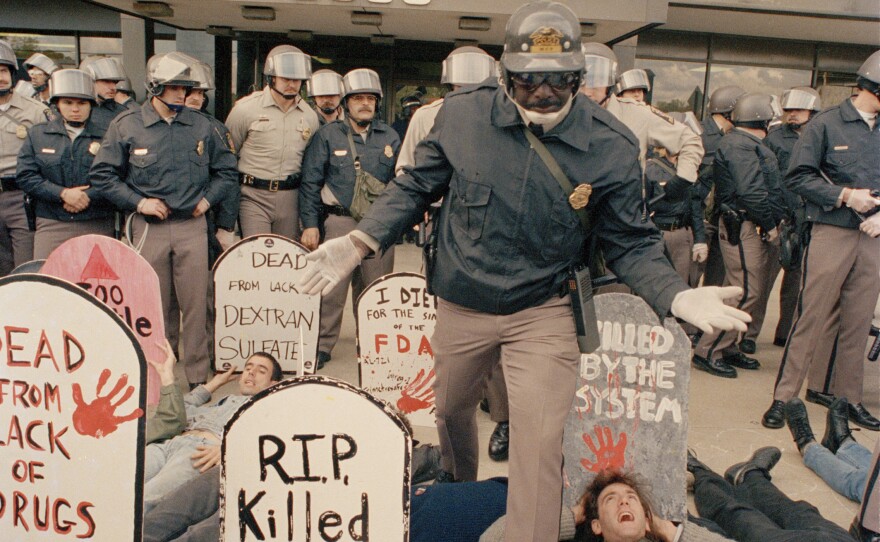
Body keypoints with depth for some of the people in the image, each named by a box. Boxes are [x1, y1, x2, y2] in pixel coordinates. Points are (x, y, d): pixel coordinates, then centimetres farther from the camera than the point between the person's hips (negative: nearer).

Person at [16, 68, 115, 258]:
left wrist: (87, 197, -13)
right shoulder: (37, 135, 13)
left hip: (97, 227, -1)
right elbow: (25, 175, 4)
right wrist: (63, 193, -8)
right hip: (51, 225, 1)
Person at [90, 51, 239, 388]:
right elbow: (102, 174, 3)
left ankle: (196, 376, 13)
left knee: (195, 305, 2)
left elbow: (226, 170, 16)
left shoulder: (201, 126, 7)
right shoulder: (126, 126, 1)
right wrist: (138, 201, -7)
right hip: (149, 228, -1)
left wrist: (207, 199, 3)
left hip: (192, 226, 1)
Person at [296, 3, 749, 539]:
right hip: (460, 306, 3)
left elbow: (630, 243, -4)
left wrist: (678, 295, -21)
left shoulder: (612, 146, -13)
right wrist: (361, 241, -12)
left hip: (543, 314, -2)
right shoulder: (462, 113, -12)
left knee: (540, 448, -6)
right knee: (451, 412, 25)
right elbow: (416, 187, 1)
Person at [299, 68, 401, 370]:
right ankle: (323, 345, 10)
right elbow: (311, 183, 2)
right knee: (331, 288, -4)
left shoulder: (390, 137, 11)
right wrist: (310, 224, -5)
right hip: (340, 222, -2)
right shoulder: (328, 135, 4)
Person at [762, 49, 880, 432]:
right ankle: (784, 397, 3)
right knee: (811, 318, -4)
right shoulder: (826, 124, -2)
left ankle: (848, 398, 21)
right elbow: (798, 177, -6)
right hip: (831, 233, -5)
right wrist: (844, 195, -13)